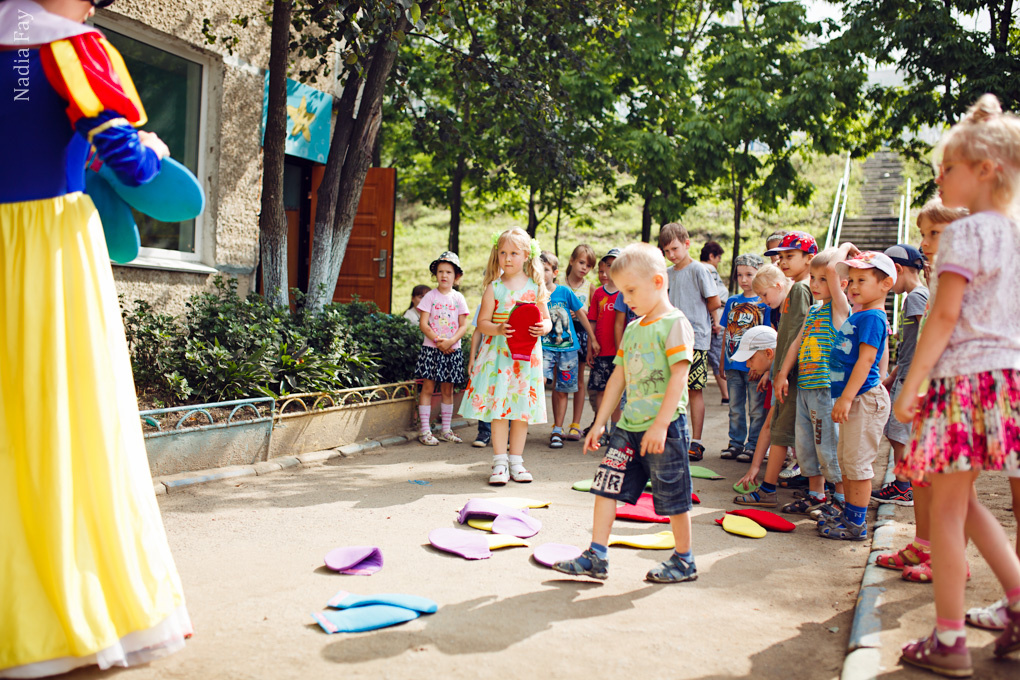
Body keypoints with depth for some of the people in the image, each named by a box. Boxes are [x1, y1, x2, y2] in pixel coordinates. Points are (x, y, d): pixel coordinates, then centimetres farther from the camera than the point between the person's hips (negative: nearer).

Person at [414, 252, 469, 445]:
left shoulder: (458, 298, 6)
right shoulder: (430, 296, 1)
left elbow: (464, 325, 2)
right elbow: (423, 323, -4)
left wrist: (450, 341, -14)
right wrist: (437, 341, -15)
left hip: (452, 350, 2)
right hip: (431, 349, -2)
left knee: (448, 389, 8)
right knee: (428, 387, -2)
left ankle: (446, 429, 17)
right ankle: (424, 430, 2)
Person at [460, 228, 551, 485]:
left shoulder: (536, 287, 5)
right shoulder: (494, 287, 0)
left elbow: (546, 319, 9)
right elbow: (482, 322, -1)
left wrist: (543, 328, -13)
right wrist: (497, 329, -21)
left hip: (527, 355, 2)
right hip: (498, 353, -1)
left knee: (523, 408, 6)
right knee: (498, 407, -2)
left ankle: (516, 461, 17)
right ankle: (499, 462, 7)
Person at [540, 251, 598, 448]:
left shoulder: (564, 291, -3)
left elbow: (581, 314, 6)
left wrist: (593, 339, 9)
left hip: (568, 346, 0)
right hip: (545, 346, 0)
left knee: (562, 391, 6)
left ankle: (557, 430, 17)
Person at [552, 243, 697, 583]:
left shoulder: (674, 324, -10)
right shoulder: (632, 329, 14)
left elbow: (679, 376, -18)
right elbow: (618, 377, 18)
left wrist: (660, 425, -24)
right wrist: (599, 423, 16)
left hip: (664, 427, -7)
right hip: (628, 426, 8)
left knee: (672, 498, 4)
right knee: (606, 485, 4)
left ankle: (683, 561, 22)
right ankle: (596, 557, 11)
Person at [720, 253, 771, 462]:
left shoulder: (764, 302, -4)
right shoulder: (732, 302, 10)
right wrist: (722, 362, 13)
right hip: (733, 364, 5)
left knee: (756, 409, 3)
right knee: (735, 408, 13)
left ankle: (753, 445, 12)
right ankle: (736, 443, 22)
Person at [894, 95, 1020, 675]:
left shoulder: (966, 232, -11)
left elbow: (945, 314, -17)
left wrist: (910, 386, -14)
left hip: (965, 378, -8)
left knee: (947, 507, 0)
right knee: (962, 499, 21)